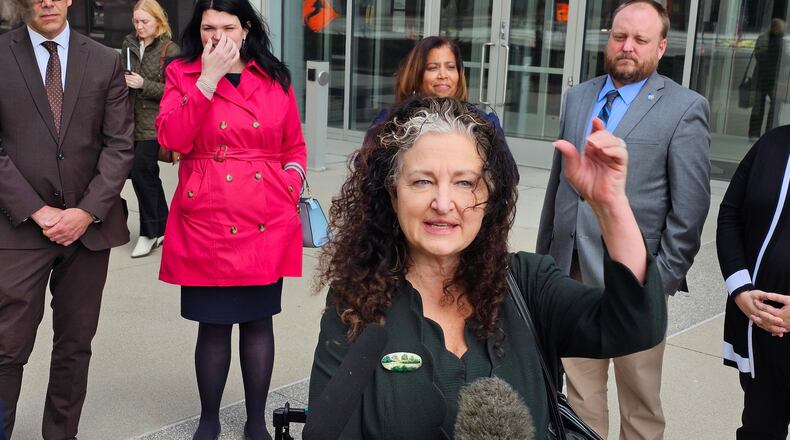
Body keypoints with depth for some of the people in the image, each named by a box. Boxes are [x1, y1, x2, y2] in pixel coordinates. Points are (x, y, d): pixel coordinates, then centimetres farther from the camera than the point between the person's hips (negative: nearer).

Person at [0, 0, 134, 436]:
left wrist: (87, 211, -9)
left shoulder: (105, 61, 7)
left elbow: (120, 144, 2)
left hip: (90, 224, 2)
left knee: (75, 345, 11)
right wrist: (37, 211, -11)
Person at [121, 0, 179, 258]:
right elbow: (121, 74, 22)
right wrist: (123, 80, 1)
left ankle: (150, 232, 3)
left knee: (141, 172, -10)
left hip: (154, 123, -6)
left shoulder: (169, 50, -6)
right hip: (134, 120, 6)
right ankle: (162, 227, 25)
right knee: (148, 174, 12)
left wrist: (144, 85, -18)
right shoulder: (129, 44, 10)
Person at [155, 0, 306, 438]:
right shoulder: (182, 74, 5)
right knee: (213, 324, 5)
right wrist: (209, 78, -13)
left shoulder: (275, 79, 8)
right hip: (207, 220, -1)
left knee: (258, 320, 10)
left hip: (266, 222, 1)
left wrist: (290, 186, -2)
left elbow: (295, 147, 15)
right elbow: (174, 138, -12)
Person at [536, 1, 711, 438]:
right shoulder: (577, 97, 10)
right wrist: (543, 254, 13)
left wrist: (665, 277, -10)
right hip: (571, 272, 5)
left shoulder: (684, 108, -6)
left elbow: (691, 206, -8)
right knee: (580, 390, 14)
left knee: (639, 399, 9)